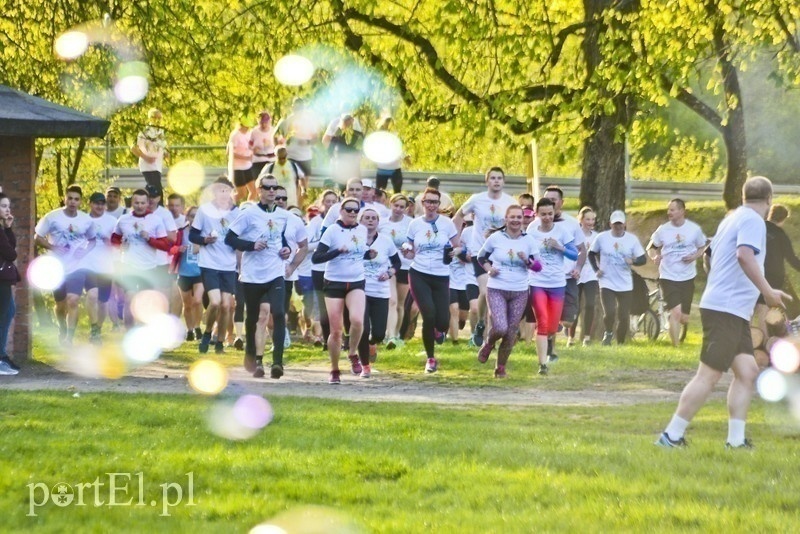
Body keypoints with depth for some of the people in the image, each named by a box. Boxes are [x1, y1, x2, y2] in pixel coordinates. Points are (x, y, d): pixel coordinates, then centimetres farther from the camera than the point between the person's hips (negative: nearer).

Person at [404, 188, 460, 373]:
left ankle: (437, 330, 34)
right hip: (419, 275, 0)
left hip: (441, 277, 0)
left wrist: (455, 251, -15)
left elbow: (458, 247, 7)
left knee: (443, 322, -8)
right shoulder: (415, 224, 3)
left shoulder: (447, 223, 0)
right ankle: (430, 358, 6)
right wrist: (406, 251, -13)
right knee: (429, 315, -13)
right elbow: (412, 254, 9)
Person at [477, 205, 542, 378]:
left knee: (511, 332, 4)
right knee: (500, 328, -18)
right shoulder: (496, 238, -2)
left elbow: (538, 266, 3)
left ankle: (501, 367, 20)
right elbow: (481, 257, 11)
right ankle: (488, 344, 17)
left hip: (520, 292, 2)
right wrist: (488, 269, -7)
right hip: (497, 290, -2)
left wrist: (527, 260, -16)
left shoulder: (529, 241, 1)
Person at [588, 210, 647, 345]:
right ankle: (608, 333, 14)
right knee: (610, 313, -17)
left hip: (625, 285, 1)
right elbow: (591, 254, 13)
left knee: (624, 317, 2)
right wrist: (596, 269, 1)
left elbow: (643, 258, 0)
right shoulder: (602, 238, -1)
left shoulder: (632, 239, -1)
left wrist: (633, 261, -21)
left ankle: (620, 343, 20)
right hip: (607, 282, -1)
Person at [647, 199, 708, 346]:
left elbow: (702, 248, 10)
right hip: (668, 277, -1)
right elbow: (651, 247, 8)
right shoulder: (663, 230, -3)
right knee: (676, 312, -18)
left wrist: (695, 256, -12)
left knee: (683, 319, 6)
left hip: (687, 278, 2)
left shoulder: (694, 229, -3)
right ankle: (675, 345, -7)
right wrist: (654, 257, -14)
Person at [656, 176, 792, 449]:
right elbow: (744, 255, -28)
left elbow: (709, 256, 29)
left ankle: (736, 439, 5)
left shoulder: (732, 218, 18)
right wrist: (767, 291, -29)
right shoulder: (753, 220, -10)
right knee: (709, 375, -10)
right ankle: (672, 435, -8)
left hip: (735, 313, 10)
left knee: (747, 371, 7)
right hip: (726, 310, -10)